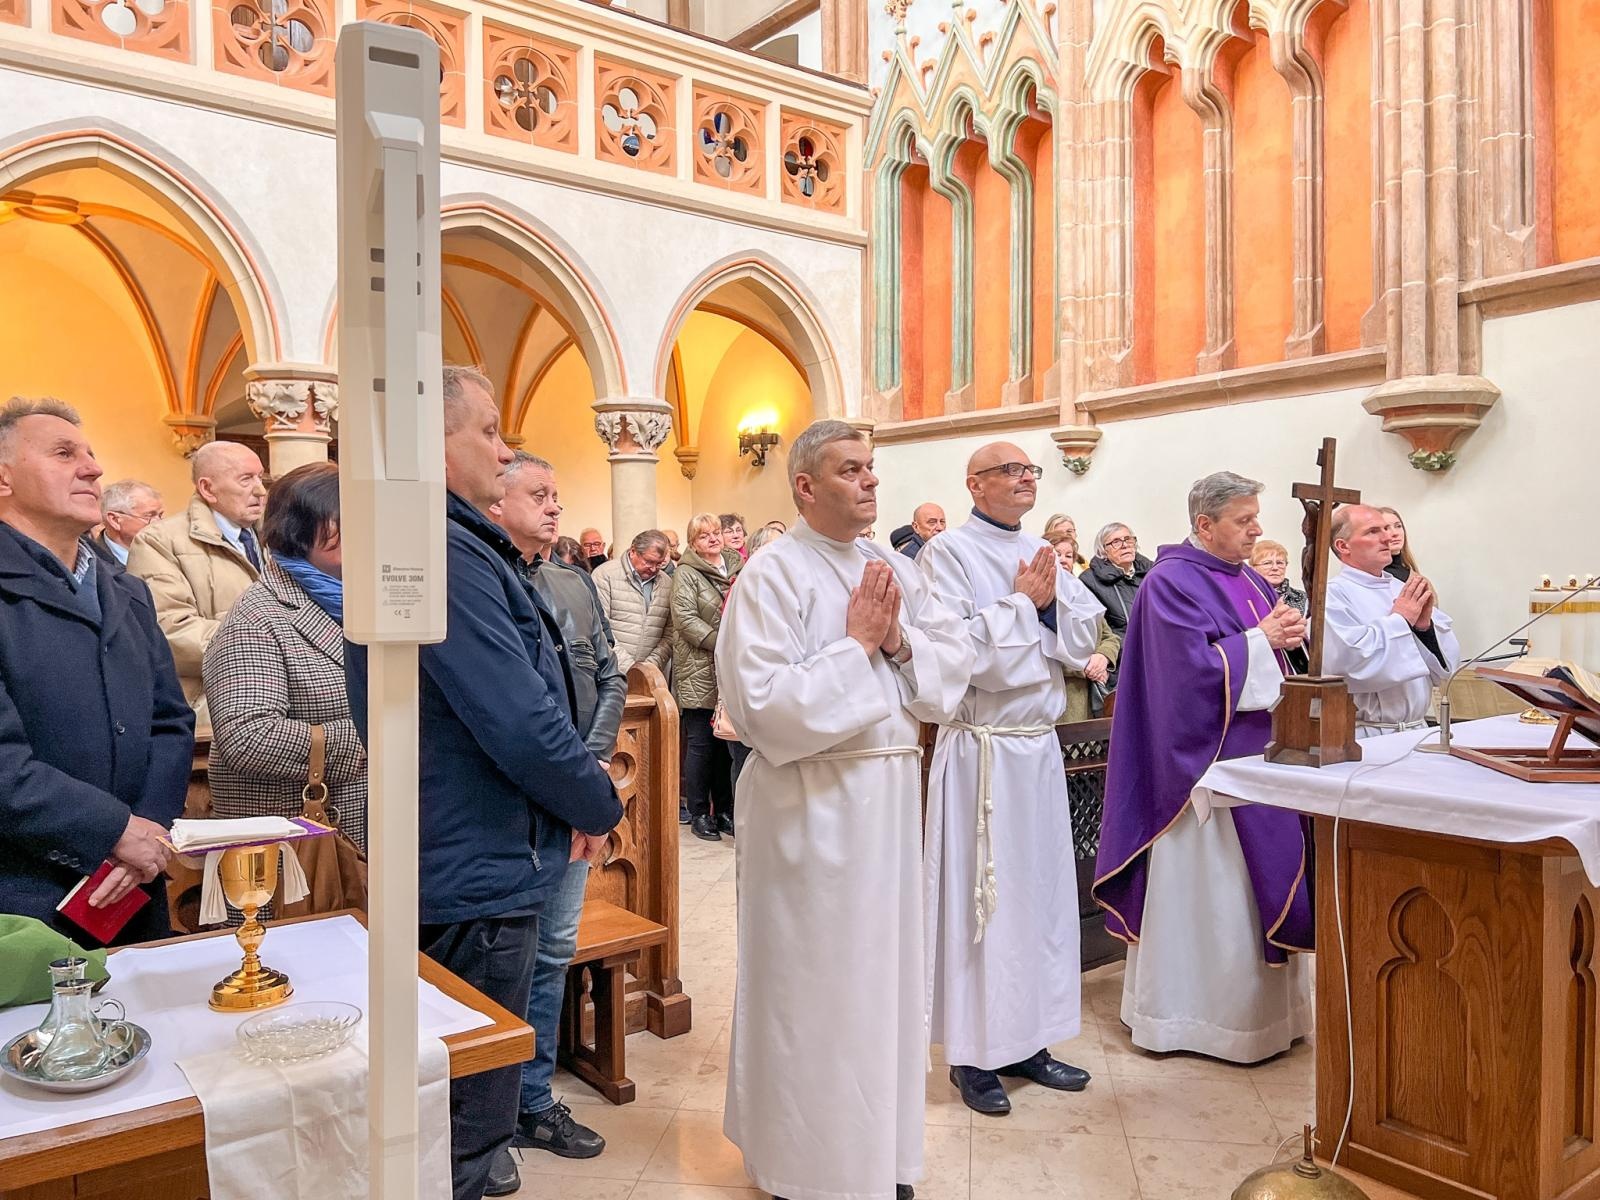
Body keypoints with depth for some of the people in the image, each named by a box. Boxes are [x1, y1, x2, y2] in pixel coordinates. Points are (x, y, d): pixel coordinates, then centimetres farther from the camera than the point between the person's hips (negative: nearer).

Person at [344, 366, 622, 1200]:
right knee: (470, 1126, 6)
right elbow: (524, 724, -26)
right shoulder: (444, 552, -22)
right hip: (478, 877, -10)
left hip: (455, 863, 10)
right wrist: (600, 806, -9)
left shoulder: (449, 544, 11)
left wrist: (577, 799, 6)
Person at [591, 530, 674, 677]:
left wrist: (652, 664, -8)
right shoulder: (605, 574, -3)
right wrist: (628, 666, -14)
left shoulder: (667, 583, 10)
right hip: (612, 673, -3)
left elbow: (669, 636, 8)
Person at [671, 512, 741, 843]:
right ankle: (699, 814, 9)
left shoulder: (736, 568, 14)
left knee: (726, 742, 9)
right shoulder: (686, 574, -2)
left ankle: (724, 809, 20)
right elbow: (686, 618, -12)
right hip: (699, 673, -5)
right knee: (700, 744, 0)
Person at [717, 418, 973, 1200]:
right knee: (814, 976, 6)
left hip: (892, 791, 7)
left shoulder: (895, 570, 9)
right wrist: (856, 643, -16)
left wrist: (899, 641, -11)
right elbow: (763, 703, -21)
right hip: (812, 800, -6)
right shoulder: (774, 573, -12)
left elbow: (956, 660, 6)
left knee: (882, 967, 16)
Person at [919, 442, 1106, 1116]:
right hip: (982, 749, -7)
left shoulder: (1041, 555, 12)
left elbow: (1083, 641, 8)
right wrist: (1021, 603, -11)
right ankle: (972, 1053, 15)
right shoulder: (948, 553, -8)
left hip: (1040, 745, 7)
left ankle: (1027, 1039, 27)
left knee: (1041, 890, 12)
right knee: (979, 898, 1)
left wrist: (1051, 601, -9)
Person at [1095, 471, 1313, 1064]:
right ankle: (1191, 1013, 13)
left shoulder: (1251, 582, 14)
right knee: (1208, 887, -1)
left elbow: (1273, 660, 17)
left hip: (1256, 747, 9)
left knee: (1256, 875, 13)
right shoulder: (1172, 582, -12)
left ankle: (1255, 1005, 26)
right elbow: (1195, 665, -21)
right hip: (1203, 756, -8)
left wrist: (1289, 636, -3)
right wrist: (1261, 639, -15)